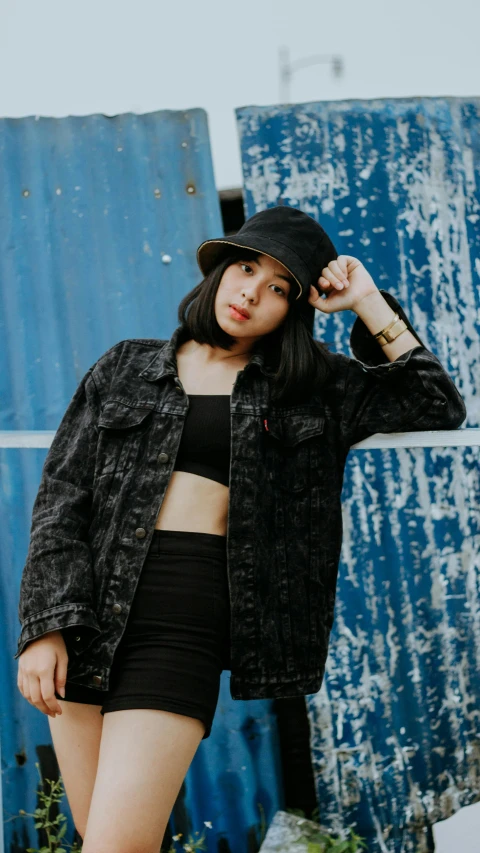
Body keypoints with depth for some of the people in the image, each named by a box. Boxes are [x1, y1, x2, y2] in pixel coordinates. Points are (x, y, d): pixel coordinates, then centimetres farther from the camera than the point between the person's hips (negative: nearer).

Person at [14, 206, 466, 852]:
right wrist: (45, 624, -4)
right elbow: (63, 496, 8)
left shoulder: (311, 387, 12)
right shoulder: (126, 369, 14)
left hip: (189, 622, -2)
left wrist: (369, 305, 4)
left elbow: (439, 408, 5)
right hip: (92, 610, 3)